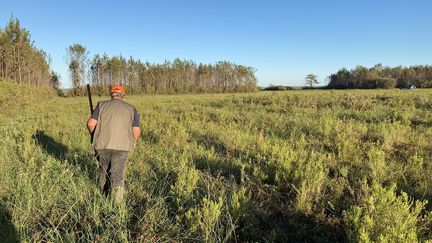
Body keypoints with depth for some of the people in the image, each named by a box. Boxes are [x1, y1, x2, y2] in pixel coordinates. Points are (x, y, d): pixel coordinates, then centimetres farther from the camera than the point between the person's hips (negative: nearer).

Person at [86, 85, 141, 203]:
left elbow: (90, 123, -3)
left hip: (102, 144, 2)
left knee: (103, 169, 24)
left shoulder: (102, 105, 5)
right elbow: (136, 131, 1)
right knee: (118, 176, 4)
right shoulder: (131, 108, 6)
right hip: (121, 146, -2)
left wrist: (94, 134, 18)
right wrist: (133, 142, 20)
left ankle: (102, 193, 40)